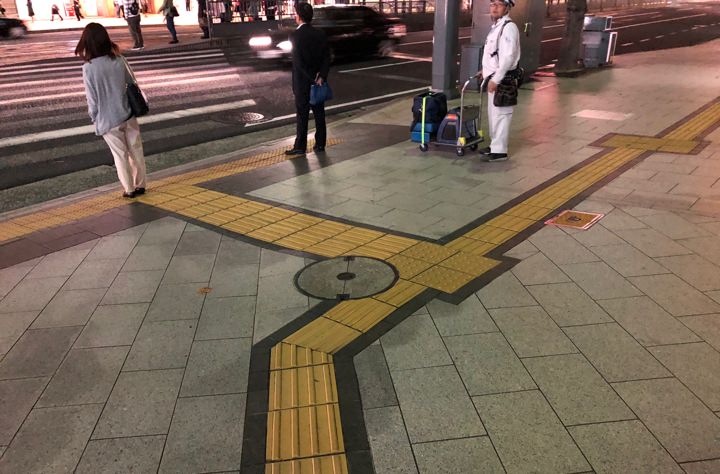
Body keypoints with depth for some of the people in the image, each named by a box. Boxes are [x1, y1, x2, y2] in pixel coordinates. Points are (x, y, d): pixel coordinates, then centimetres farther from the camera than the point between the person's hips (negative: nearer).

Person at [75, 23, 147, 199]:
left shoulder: (89, 67, -16)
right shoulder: (119, 60, -7)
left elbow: (92, 99, -12)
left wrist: (94, 118, 3)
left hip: (108, 119, -3)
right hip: (128, 114, 3)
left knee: (120, 155, 10)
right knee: (136, 150, 14)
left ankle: (129, 189, 20)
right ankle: (140, 185, 25)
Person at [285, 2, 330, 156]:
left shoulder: (296, 35, -14)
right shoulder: (320, 34, 3)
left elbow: (299, 62, -19)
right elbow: (327, 58, -2)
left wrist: (312, 79, -14)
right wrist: (321, 77, -10)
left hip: (302, 83, -5)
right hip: (319, 81, 5)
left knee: (302, 116, 1)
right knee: (319, 114, 11)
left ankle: (300, 146, 7)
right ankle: (320, 144, 17)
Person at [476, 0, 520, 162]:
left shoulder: (509, 27, -16)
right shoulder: (496, 26, 16)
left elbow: (508, 57, -23)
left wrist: (495, 79, -25)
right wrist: (486, 70, 23)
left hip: (502, 79, -10)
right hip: (494, 77, 10)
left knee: (500, 114, -7)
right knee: (493, 113, 16)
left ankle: (499, 151, -3)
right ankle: (495, 145, 27)